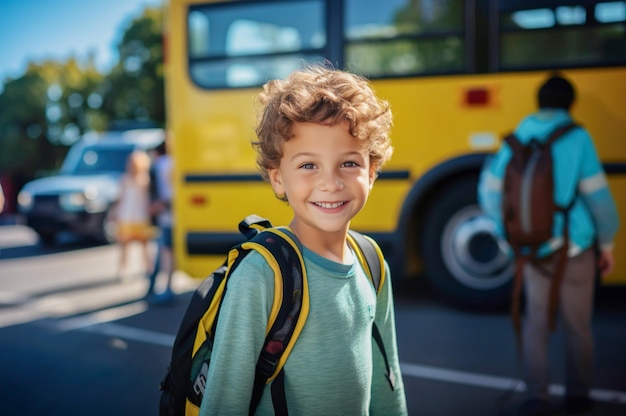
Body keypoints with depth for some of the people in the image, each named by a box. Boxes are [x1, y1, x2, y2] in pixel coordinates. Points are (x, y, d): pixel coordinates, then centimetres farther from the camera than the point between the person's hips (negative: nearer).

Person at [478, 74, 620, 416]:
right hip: (573, 247, -3)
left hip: (533, 249, 3)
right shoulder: (576, 138, -10)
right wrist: (607, 241, 1)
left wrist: (509, 228, 20)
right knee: (577, 324, 12)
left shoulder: (518, 138, 2)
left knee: (535, 322, 12)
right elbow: (596, 193, -11)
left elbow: (491, 190, 5)